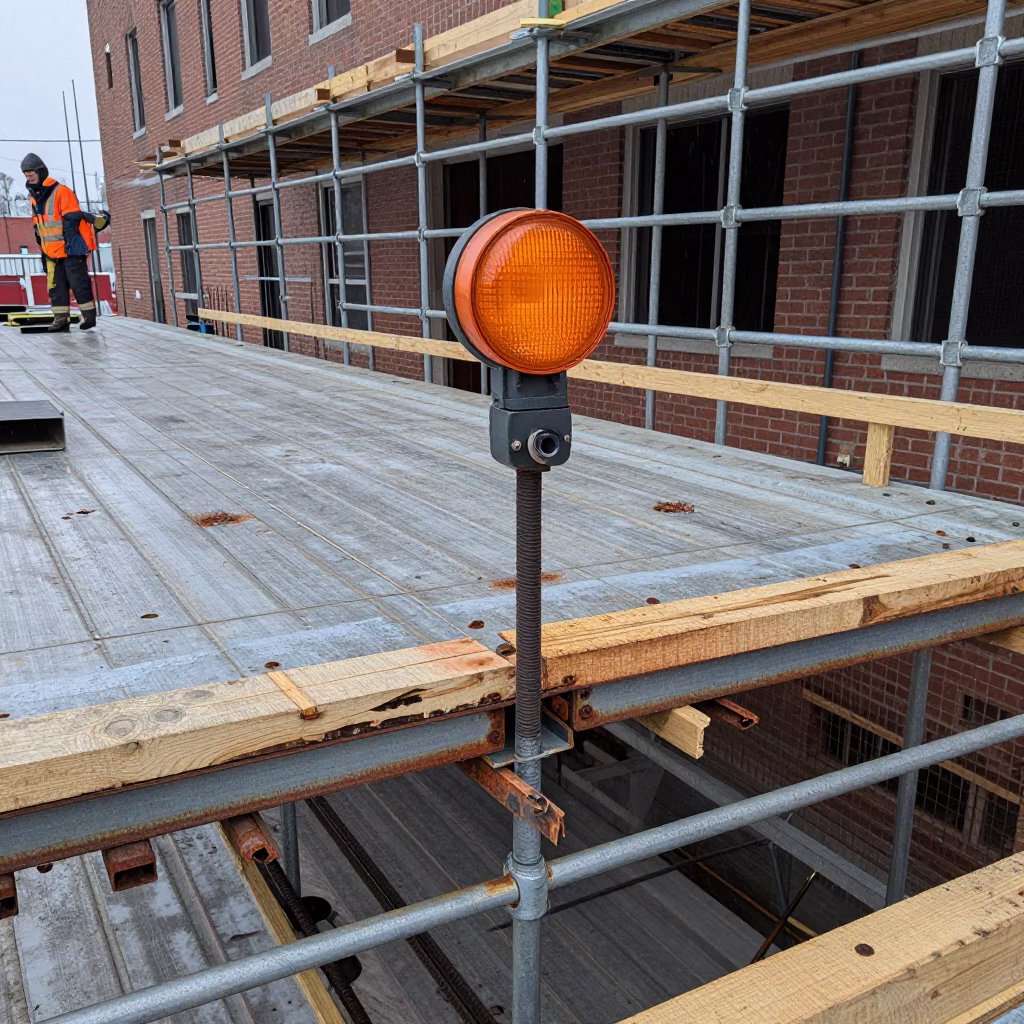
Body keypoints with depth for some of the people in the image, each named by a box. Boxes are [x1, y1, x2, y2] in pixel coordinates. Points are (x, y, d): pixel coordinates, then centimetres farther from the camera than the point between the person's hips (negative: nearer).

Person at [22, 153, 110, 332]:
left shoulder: (61, 191, -11)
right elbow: (39, 226, 21)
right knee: (55, 285, 5)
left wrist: (70, 242, -21)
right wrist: (42, 250, 20)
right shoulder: (34, 197, 15)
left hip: (71, 248, -8)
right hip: (52, 251, 8)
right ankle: (61, 318, 8)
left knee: (78, 283, -3)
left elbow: (72, 219, -16)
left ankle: (89, 315, 6)